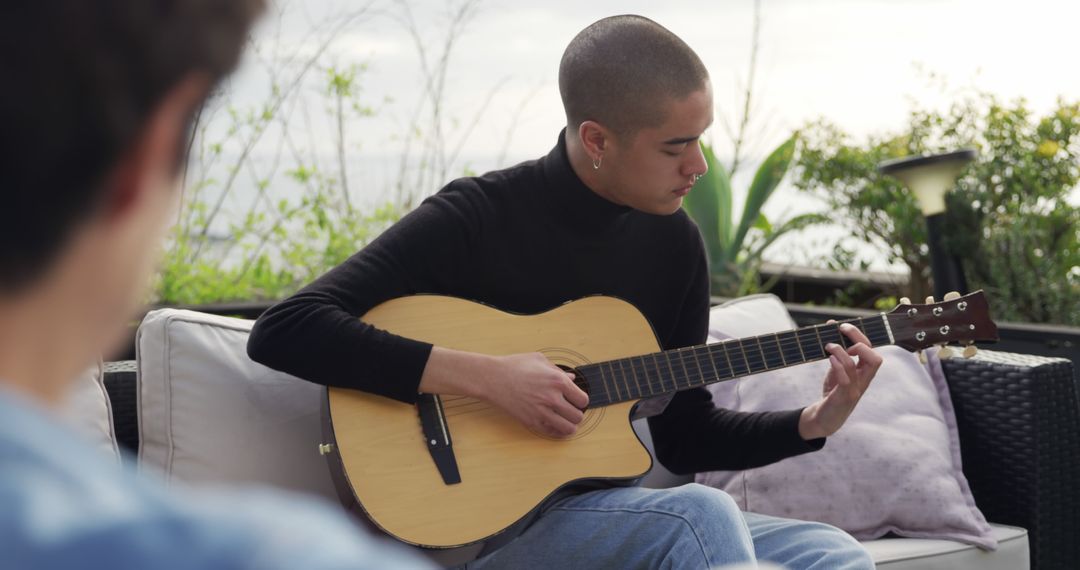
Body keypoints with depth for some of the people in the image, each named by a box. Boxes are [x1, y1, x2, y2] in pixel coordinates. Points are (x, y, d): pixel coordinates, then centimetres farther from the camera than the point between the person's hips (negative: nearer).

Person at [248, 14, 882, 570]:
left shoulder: (675, 241, 5)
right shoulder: (476, 217, -13)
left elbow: (682, 435, 13)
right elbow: (282, 331, -22)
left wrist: (814, 423, -4)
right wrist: (488, 377, -25)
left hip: (605, 510, 6)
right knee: (700, 514, -31)